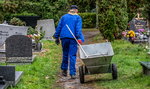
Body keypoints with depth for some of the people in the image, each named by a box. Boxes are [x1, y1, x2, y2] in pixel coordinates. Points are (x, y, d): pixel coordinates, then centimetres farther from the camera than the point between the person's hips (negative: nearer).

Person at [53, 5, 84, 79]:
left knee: (65, 54, 16)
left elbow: (59, 27, 11)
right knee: (72, 55, -2)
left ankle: (64, 70, 22)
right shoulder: (78, 17, 6)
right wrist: (79, 38, -14)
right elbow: (78, 28, -7)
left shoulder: (64, 17, 14)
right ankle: (72, 73, -6)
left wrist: (56, 37, 13)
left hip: (64, 37, 3)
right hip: (73, 38, -3)